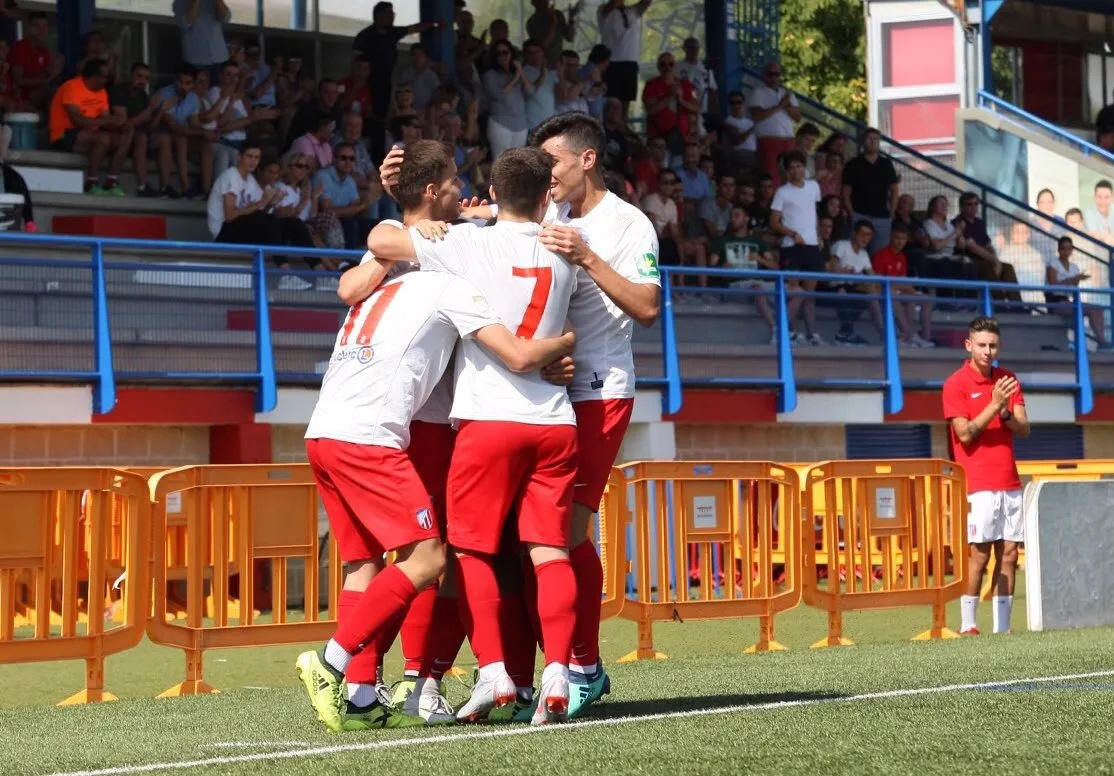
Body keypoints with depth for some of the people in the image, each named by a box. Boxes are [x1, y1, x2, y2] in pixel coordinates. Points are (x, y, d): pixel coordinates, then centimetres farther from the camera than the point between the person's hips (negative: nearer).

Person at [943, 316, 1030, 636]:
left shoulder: (1008, 380, 12)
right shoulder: (956, 384, -4)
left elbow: (1023, 429, 6)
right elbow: (965, 434, -12)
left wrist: (1005, 410, -13)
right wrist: (993, 405, -20)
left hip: (1009, 483, 5)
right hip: (978, 485, -5)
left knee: (1009, 554, 2)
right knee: (979, 554, -8)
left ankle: (1002, 628, 3)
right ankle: (967, 626, -3)